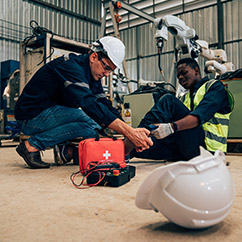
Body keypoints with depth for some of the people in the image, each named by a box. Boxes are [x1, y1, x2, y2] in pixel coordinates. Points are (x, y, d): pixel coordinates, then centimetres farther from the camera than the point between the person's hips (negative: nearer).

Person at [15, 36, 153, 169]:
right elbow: (89, 103, -37)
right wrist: (129, 132, -42)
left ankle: (66, 149, -8)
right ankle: (32, 145, -18)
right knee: (89, 123, -28)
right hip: (31, 117, -8)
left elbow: (106, 106, 0)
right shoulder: (70, 66, -23)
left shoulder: (93, 76, 6)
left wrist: (132, 134, -14)